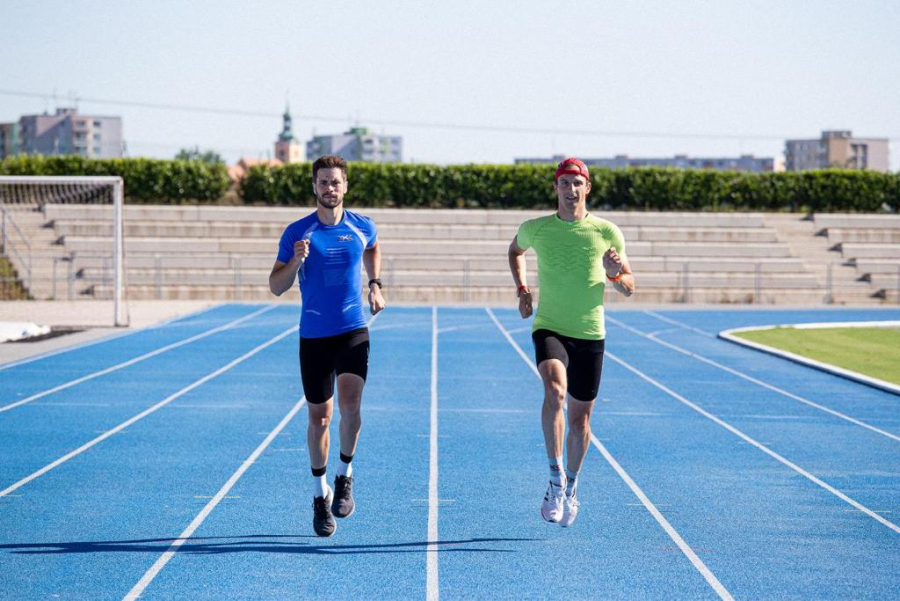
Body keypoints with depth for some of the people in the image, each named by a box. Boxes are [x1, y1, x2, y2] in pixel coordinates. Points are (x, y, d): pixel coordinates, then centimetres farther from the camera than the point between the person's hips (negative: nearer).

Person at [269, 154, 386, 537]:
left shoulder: (362, 227, 2)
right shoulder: (297, 233, -4)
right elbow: (276, 287, -4)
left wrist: (375, 284, 14)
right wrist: (296, 261, -22)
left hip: (353, 332, 0)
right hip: (314, 336, 0)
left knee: (350, 403, -20)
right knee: (319, 417, 5)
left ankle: (344, 475, 4)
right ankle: (320, 494, 23)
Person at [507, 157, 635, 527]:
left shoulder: (607, 232, 0)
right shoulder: (535, 229, 1)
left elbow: (629, 288, 7)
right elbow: (515, 250, 25)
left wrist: (616, 275, -15)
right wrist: (521, 289, 11)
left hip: (590, 334, 1)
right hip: (549, 328, -1)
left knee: (580, 416, 9)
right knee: (554, 391, -29)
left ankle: (571, 486, 32)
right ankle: (555, 479, -23)